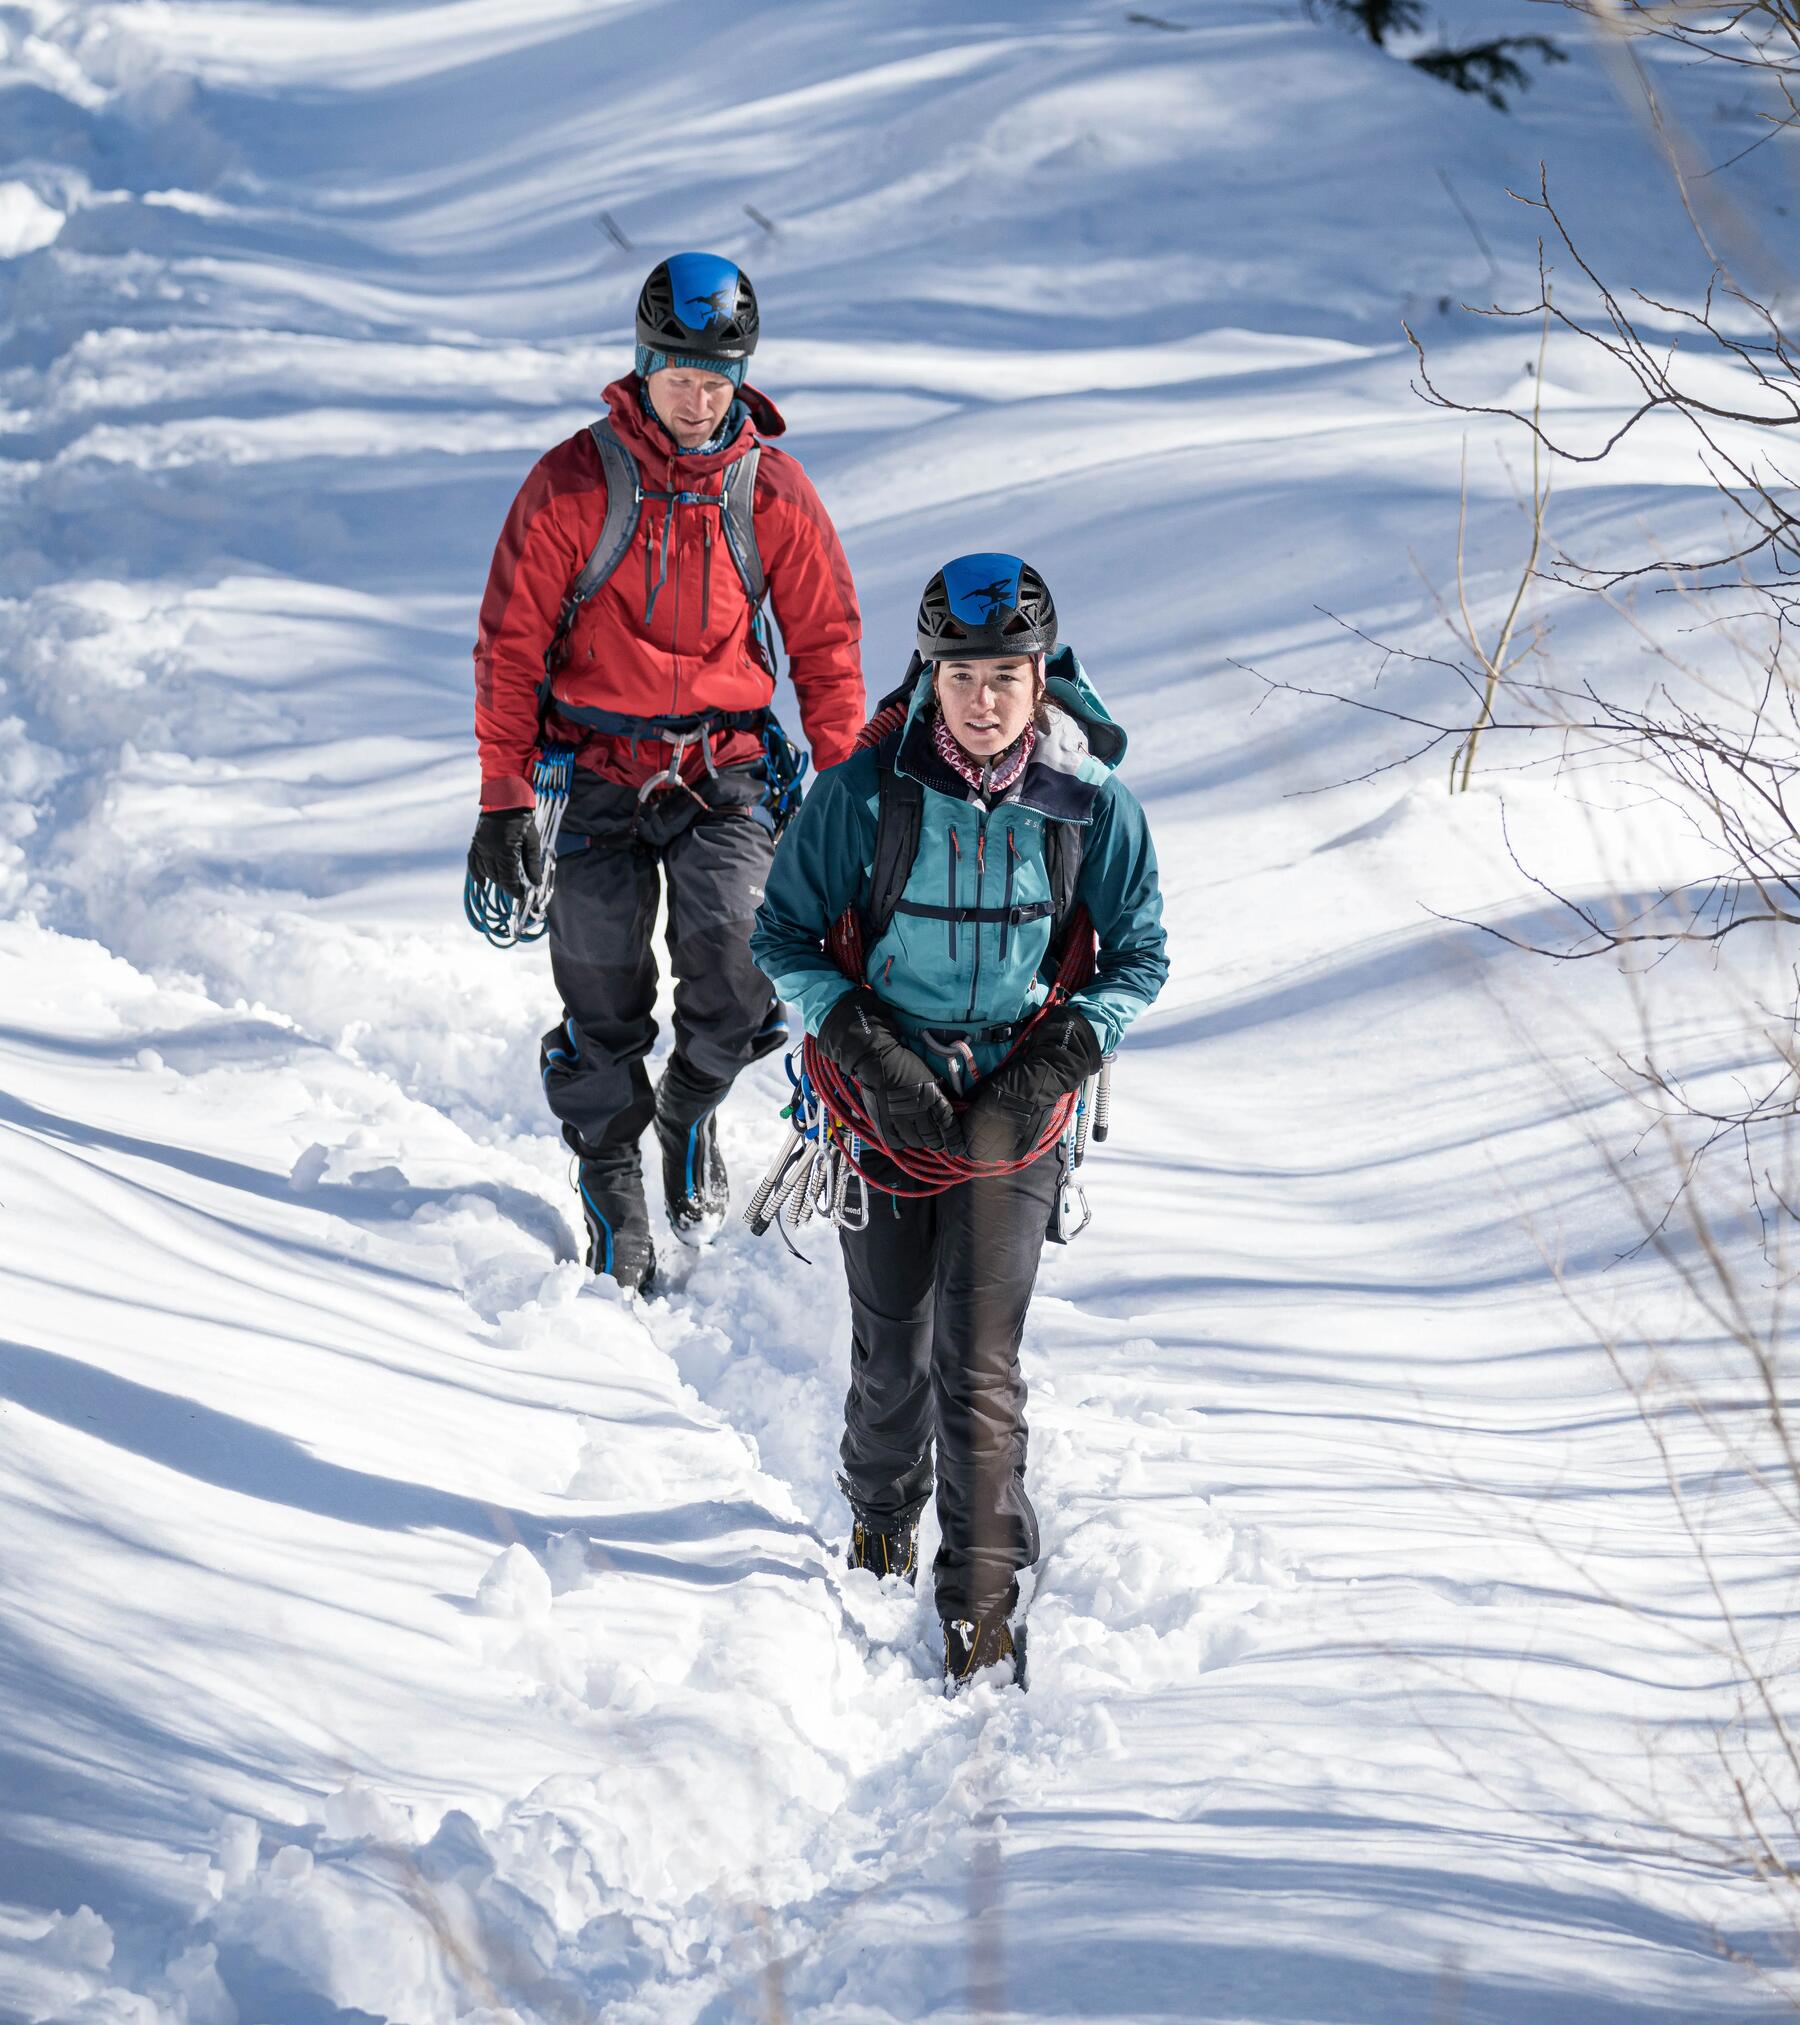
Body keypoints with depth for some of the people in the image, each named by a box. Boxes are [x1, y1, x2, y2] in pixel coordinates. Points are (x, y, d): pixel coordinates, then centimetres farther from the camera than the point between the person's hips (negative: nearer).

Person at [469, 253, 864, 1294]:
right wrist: (505, 798, -6)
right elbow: (512, 640, -2)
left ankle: (693, 1105, 11)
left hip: (724, 767, 1)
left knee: (732, 952, -18)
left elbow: (827, 643, 8)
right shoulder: (575, 482, -6)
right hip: (597, 768, -1)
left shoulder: (773, 490, 0)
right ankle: (611, 1173, 17)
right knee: (603, 990, -3)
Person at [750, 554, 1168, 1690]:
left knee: (979, 1363, -9)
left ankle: (984, 1606, -2)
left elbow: (1140, 958, 5)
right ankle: (881, 1517, 39)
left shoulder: (1092, 806, -7)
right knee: (892, 1348, 10)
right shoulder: (868, 792, -10)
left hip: (1013, 1099, -1)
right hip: (887, 1090, 1)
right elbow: (784, 934, -1)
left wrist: (1072, 1046, -12)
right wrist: (864, 1045, -13)